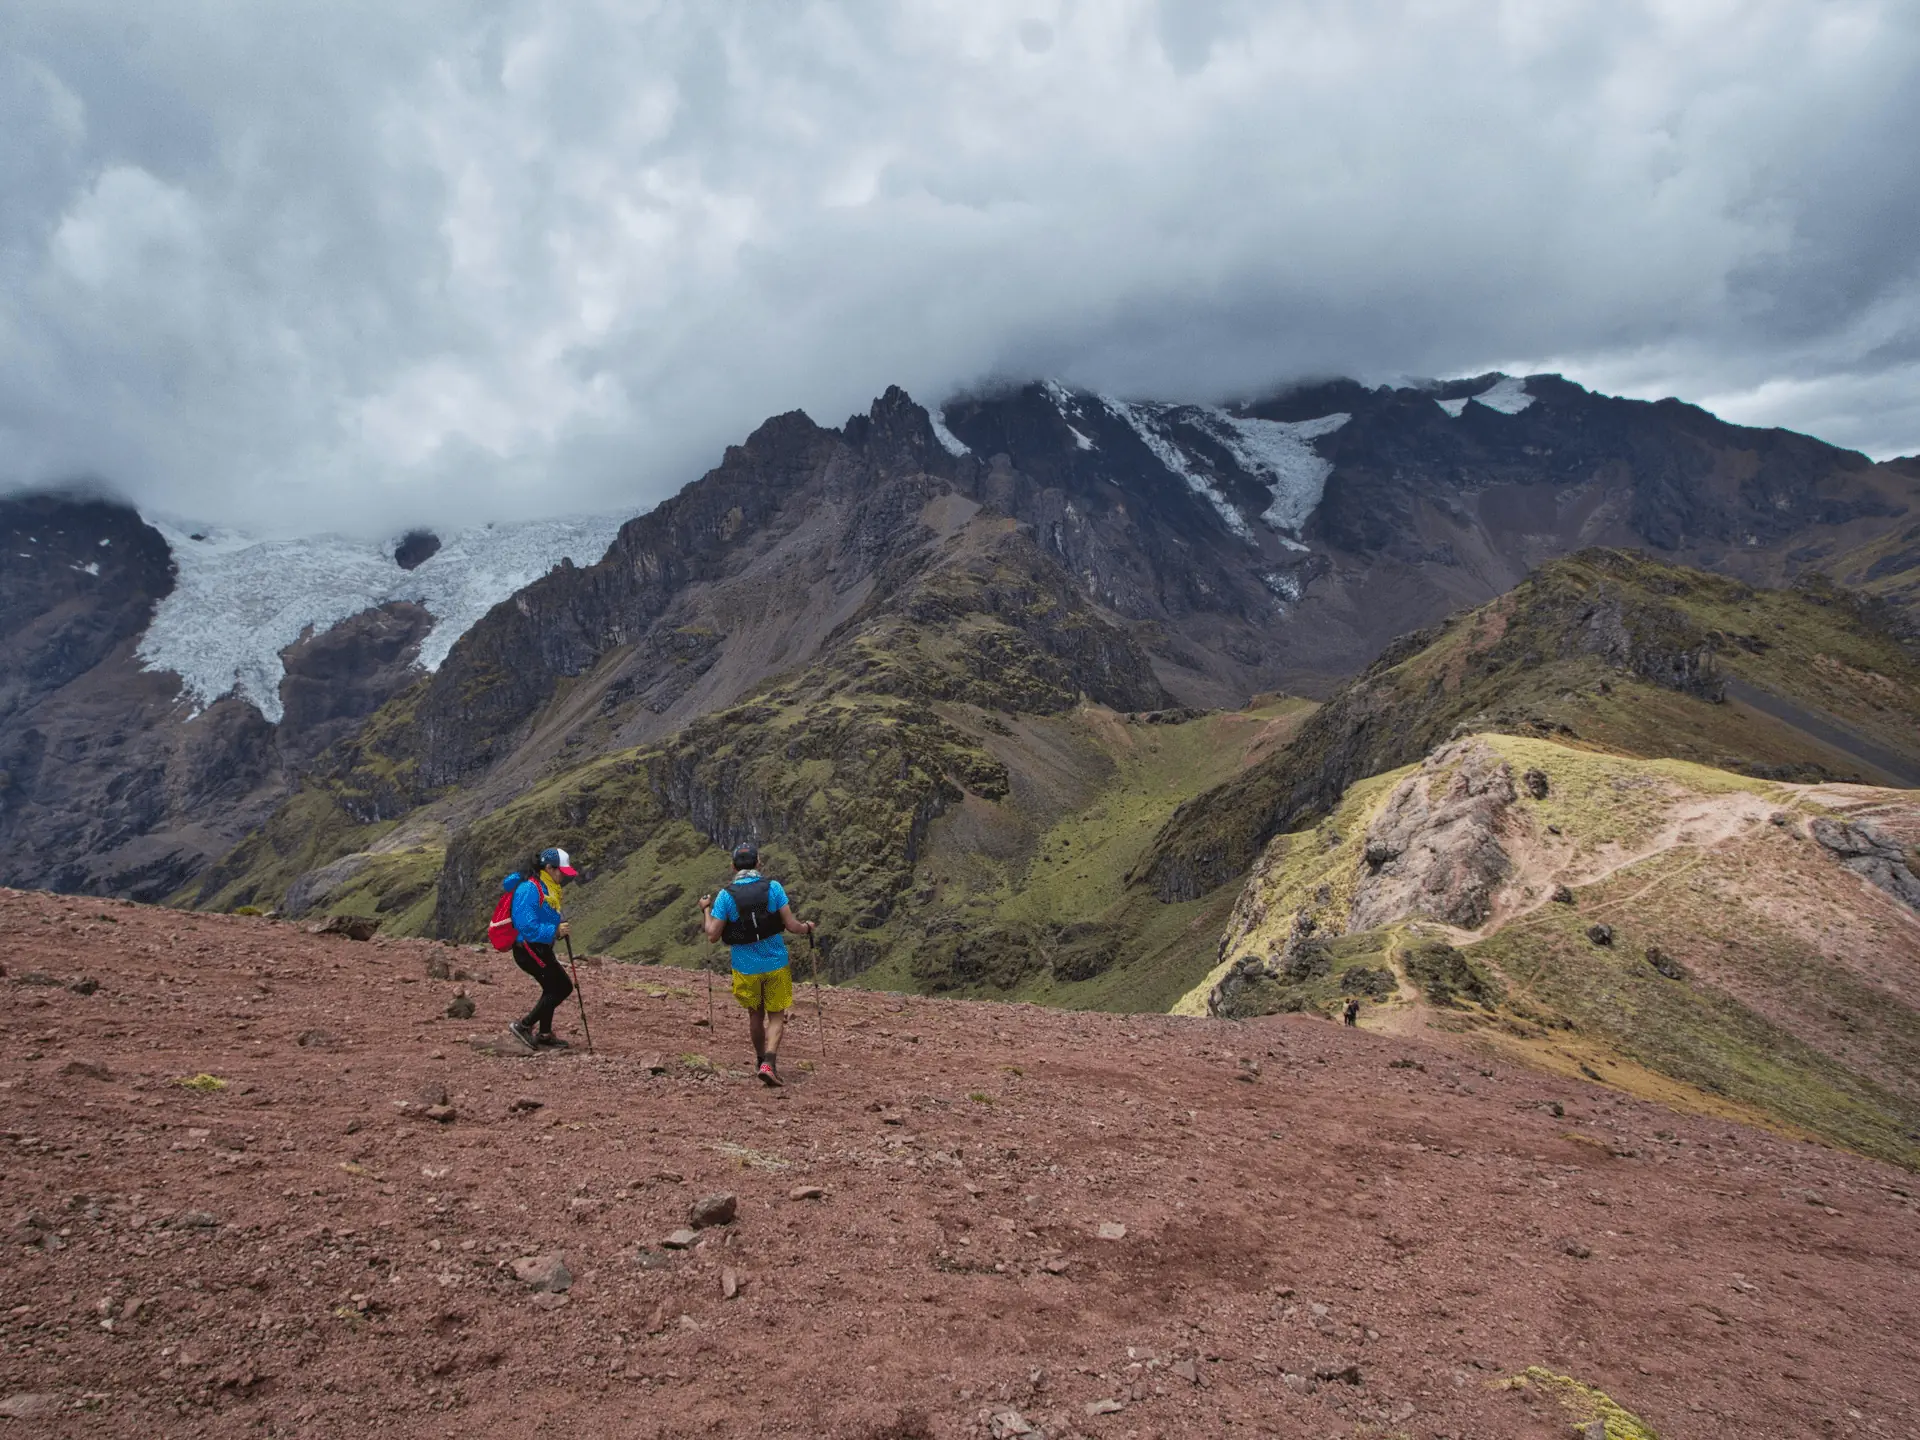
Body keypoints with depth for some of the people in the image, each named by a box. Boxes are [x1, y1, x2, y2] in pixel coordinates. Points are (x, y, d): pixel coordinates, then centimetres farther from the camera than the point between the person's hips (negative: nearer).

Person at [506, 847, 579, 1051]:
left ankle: (544, 1035, 32)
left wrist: (559, 930, 3)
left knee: (554, 989, 20)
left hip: (540, 949, 10)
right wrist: (555, 931, -23)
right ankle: (524, 1026, 3)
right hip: (529, 949, -10)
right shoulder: (529, 889, -20)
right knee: (562, 988, -4)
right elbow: (527, 926, -27)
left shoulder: (547, 888, 11)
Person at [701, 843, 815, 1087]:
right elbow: (791, 926, -11)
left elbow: (713, 937, -7)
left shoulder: (725, 896, -9)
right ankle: (769, 1063, -10)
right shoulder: (773, 887, -10)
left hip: (746, 968, 1)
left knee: (755, 1014, 22)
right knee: (776, 1016, 10)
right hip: (776, 965, -1)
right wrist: (807, 928, 11)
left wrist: (707, 910, 9)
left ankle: (761, 1059, 38)